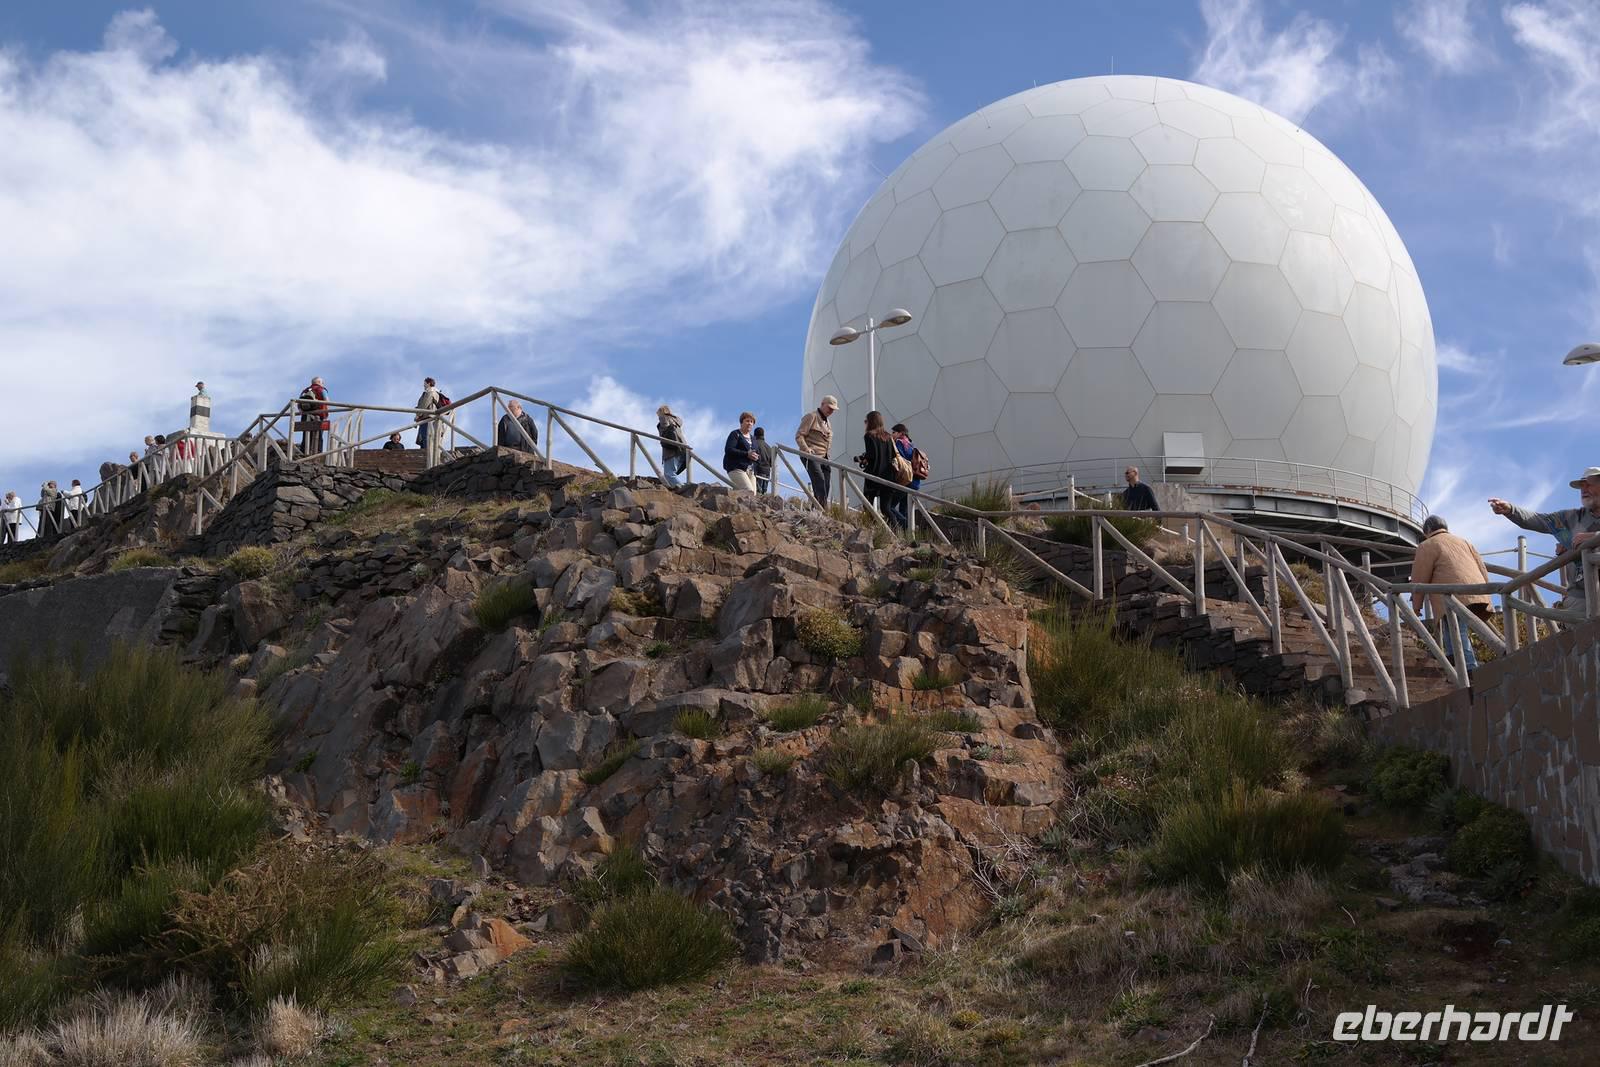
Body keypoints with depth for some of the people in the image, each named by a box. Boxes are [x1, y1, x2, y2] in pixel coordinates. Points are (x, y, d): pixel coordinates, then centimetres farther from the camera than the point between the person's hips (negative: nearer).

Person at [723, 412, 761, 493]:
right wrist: (747, 454, -19)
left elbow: (758, 455, 26)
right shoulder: (735, 434, 2)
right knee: (749, 492, -26)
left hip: (750, 470, 7)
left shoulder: (753, 439, 25)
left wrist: (756, 456, -1)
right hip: (736, 468, -7)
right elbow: (728, 450, -12)